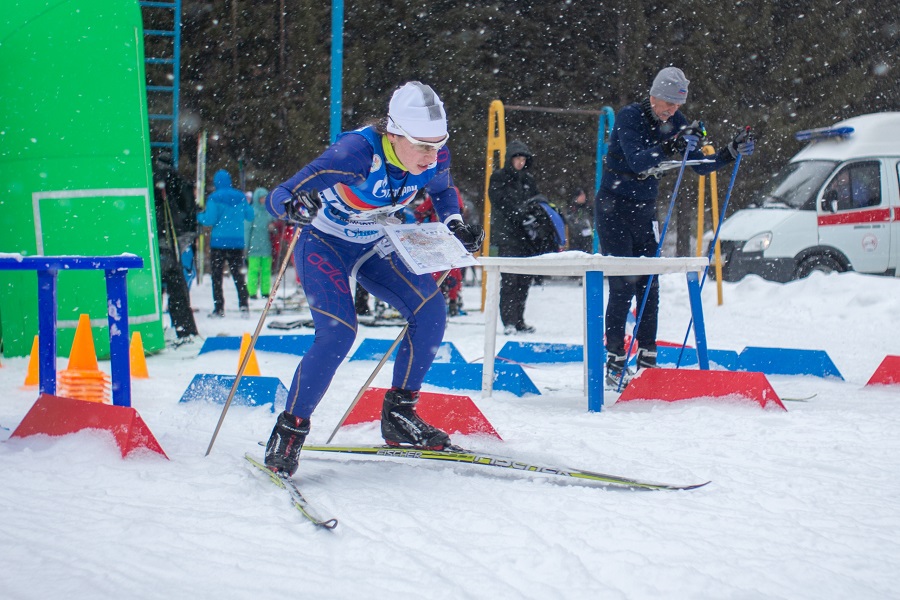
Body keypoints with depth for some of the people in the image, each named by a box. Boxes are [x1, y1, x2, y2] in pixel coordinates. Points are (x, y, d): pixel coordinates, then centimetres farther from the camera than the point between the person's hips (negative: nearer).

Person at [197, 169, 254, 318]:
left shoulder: (214, 198, -8)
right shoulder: (240, 197, 5)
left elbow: (209, 220, -13)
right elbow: (250, 216, 11)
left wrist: (199, 216, 8)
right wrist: (249, 205, 30)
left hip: (218, 241, -4)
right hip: (237, 242, 4)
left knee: (217, 275, 3)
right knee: (238, 275, 10)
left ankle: (219, 308, -2)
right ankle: (244, 306, 0)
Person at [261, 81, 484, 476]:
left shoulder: (434, 158, -18)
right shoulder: (357, 152, -36)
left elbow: (443, 190, 9)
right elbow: (276, 198, -35)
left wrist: (455, 225, -10)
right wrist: (293, 204, -58)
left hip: (375, 245, 6)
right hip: (324, 243, -6)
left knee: (430, 311, -12)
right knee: (338, 334, -23)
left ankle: (398, 415, 2)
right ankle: (288, 432, -8)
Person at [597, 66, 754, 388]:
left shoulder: (675, 122, 0)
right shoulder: (629, 117, -17)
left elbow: (701, 165, 3)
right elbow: (637, 160, -31)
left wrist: (732, 152, -12)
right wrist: (673, 145, -44)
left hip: (644, 208, 6)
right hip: (614, 207, -6)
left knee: (649, 286, 3)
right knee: (622, 286, -10)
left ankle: (647, 359, 9)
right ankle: (615, 364, -6)